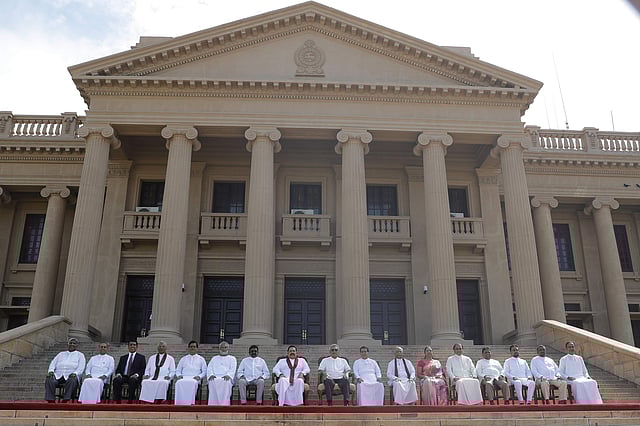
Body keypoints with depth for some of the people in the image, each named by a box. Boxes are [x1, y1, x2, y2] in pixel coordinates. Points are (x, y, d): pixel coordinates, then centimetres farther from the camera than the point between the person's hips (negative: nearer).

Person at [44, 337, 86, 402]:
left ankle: (65, 400, -42)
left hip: (71, 375, -3)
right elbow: (53, 363, 17)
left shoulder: (80, 355, 18)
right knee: (49, 380, -30)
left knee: (72, 381, -39)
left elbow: (81, 367, 4)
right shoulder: (61, 354, 28)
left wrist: (75, 373, -17)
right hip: (58, 375, 3)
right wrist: (51, 371, -5)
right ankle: (50, 400, -33)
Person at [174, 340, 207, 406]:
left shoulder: (201, 359, 22)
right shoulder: (183, 359, 28)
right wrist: (179, 375, 0)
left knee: (192, 383, -41)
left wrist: (199, 376, -5)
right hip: (184, 378, 2)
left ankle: (190, 402, -44)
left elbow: (204, 372, 16)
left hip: (195, 379, -2)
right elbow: (178, 370, 24)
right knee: (179, 383, -36)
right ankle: (180, 402, -39)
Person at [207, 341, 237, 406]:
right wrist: (211, 375, -8)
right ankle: (213, 404, -40)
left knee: (226, 382, -38)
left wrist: (228, 375, -16)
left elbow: (232, 369, 6)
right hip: (215, 378, 1)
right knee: (213, 382, -36)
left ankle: (224, 404, -44)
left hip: (226, 378, -1)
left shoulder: (232, 358, 23)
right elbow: (209, 368, 15)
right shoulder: (214, 358, 30)